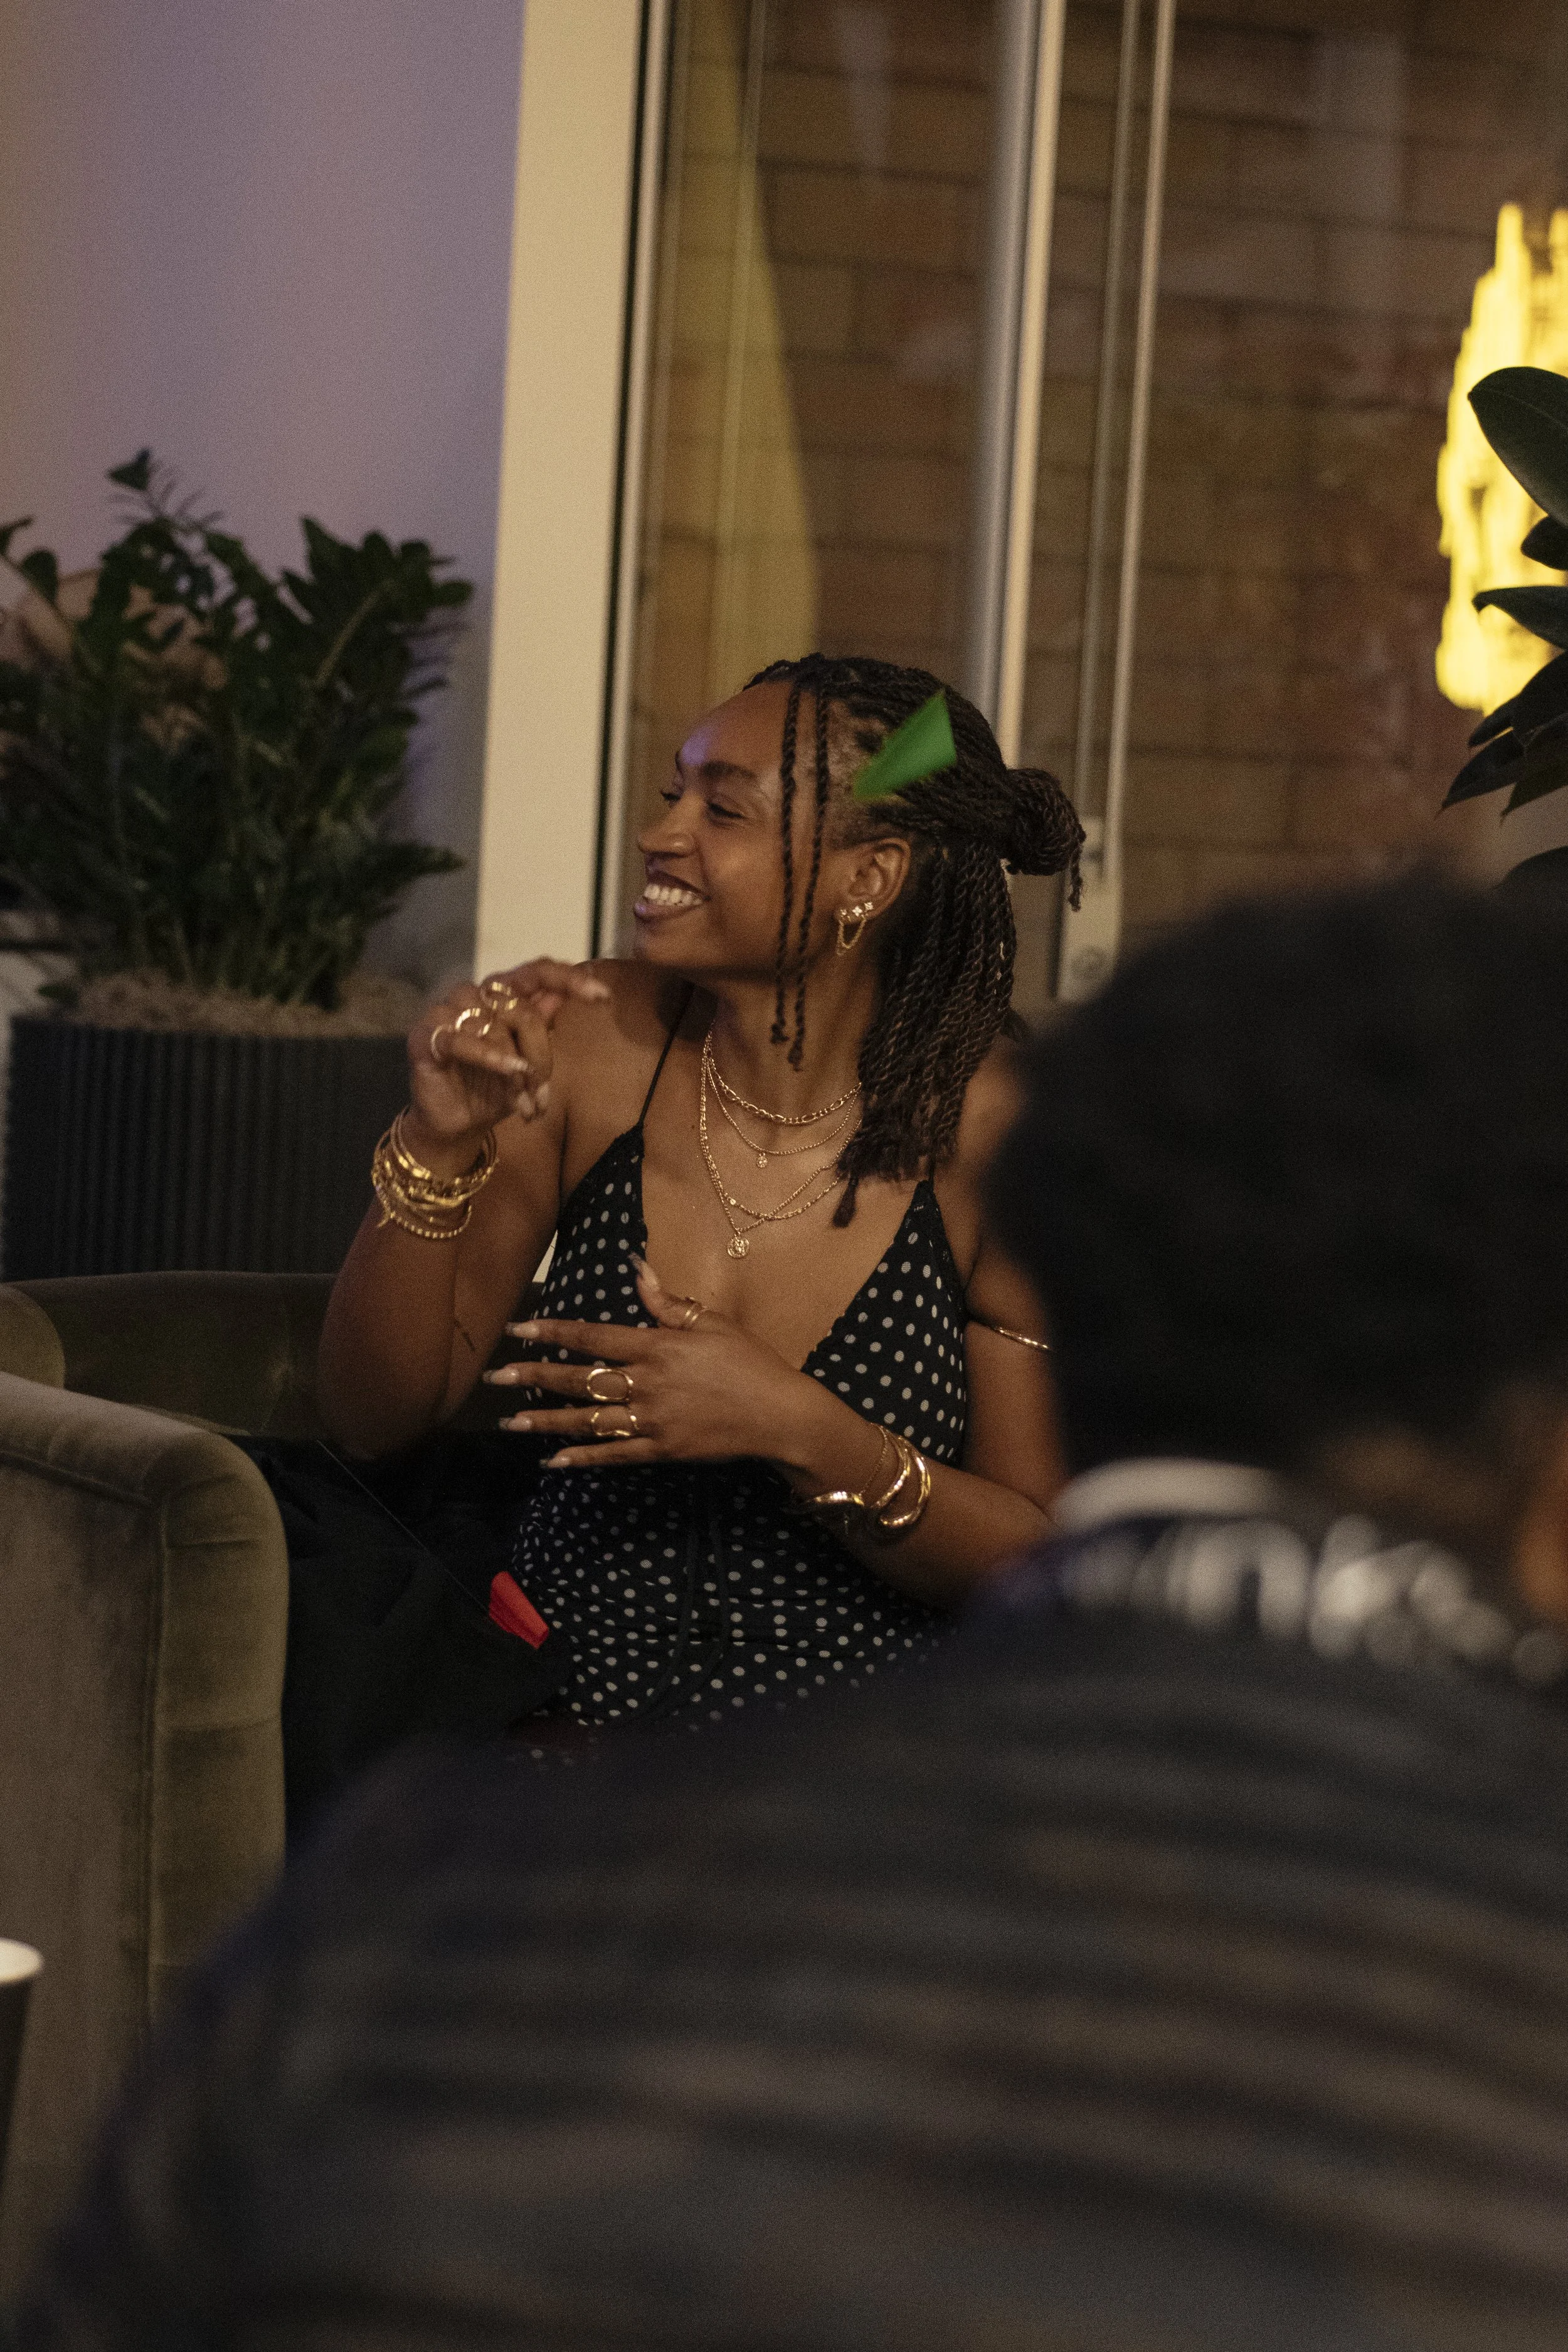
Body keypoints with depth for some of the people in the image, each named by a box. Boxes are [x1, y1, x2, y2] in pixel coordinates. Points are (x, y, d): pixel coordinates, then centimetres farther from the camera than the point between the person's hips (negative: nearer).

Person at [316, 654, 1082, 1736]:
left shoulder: (998, 1128, -9)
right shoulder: (597, 1043, -1)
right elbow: (377, 1416, 1)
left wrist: (802, 1434, -21)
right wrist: (439, 1144, -14)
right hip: (569, 1720, 2)